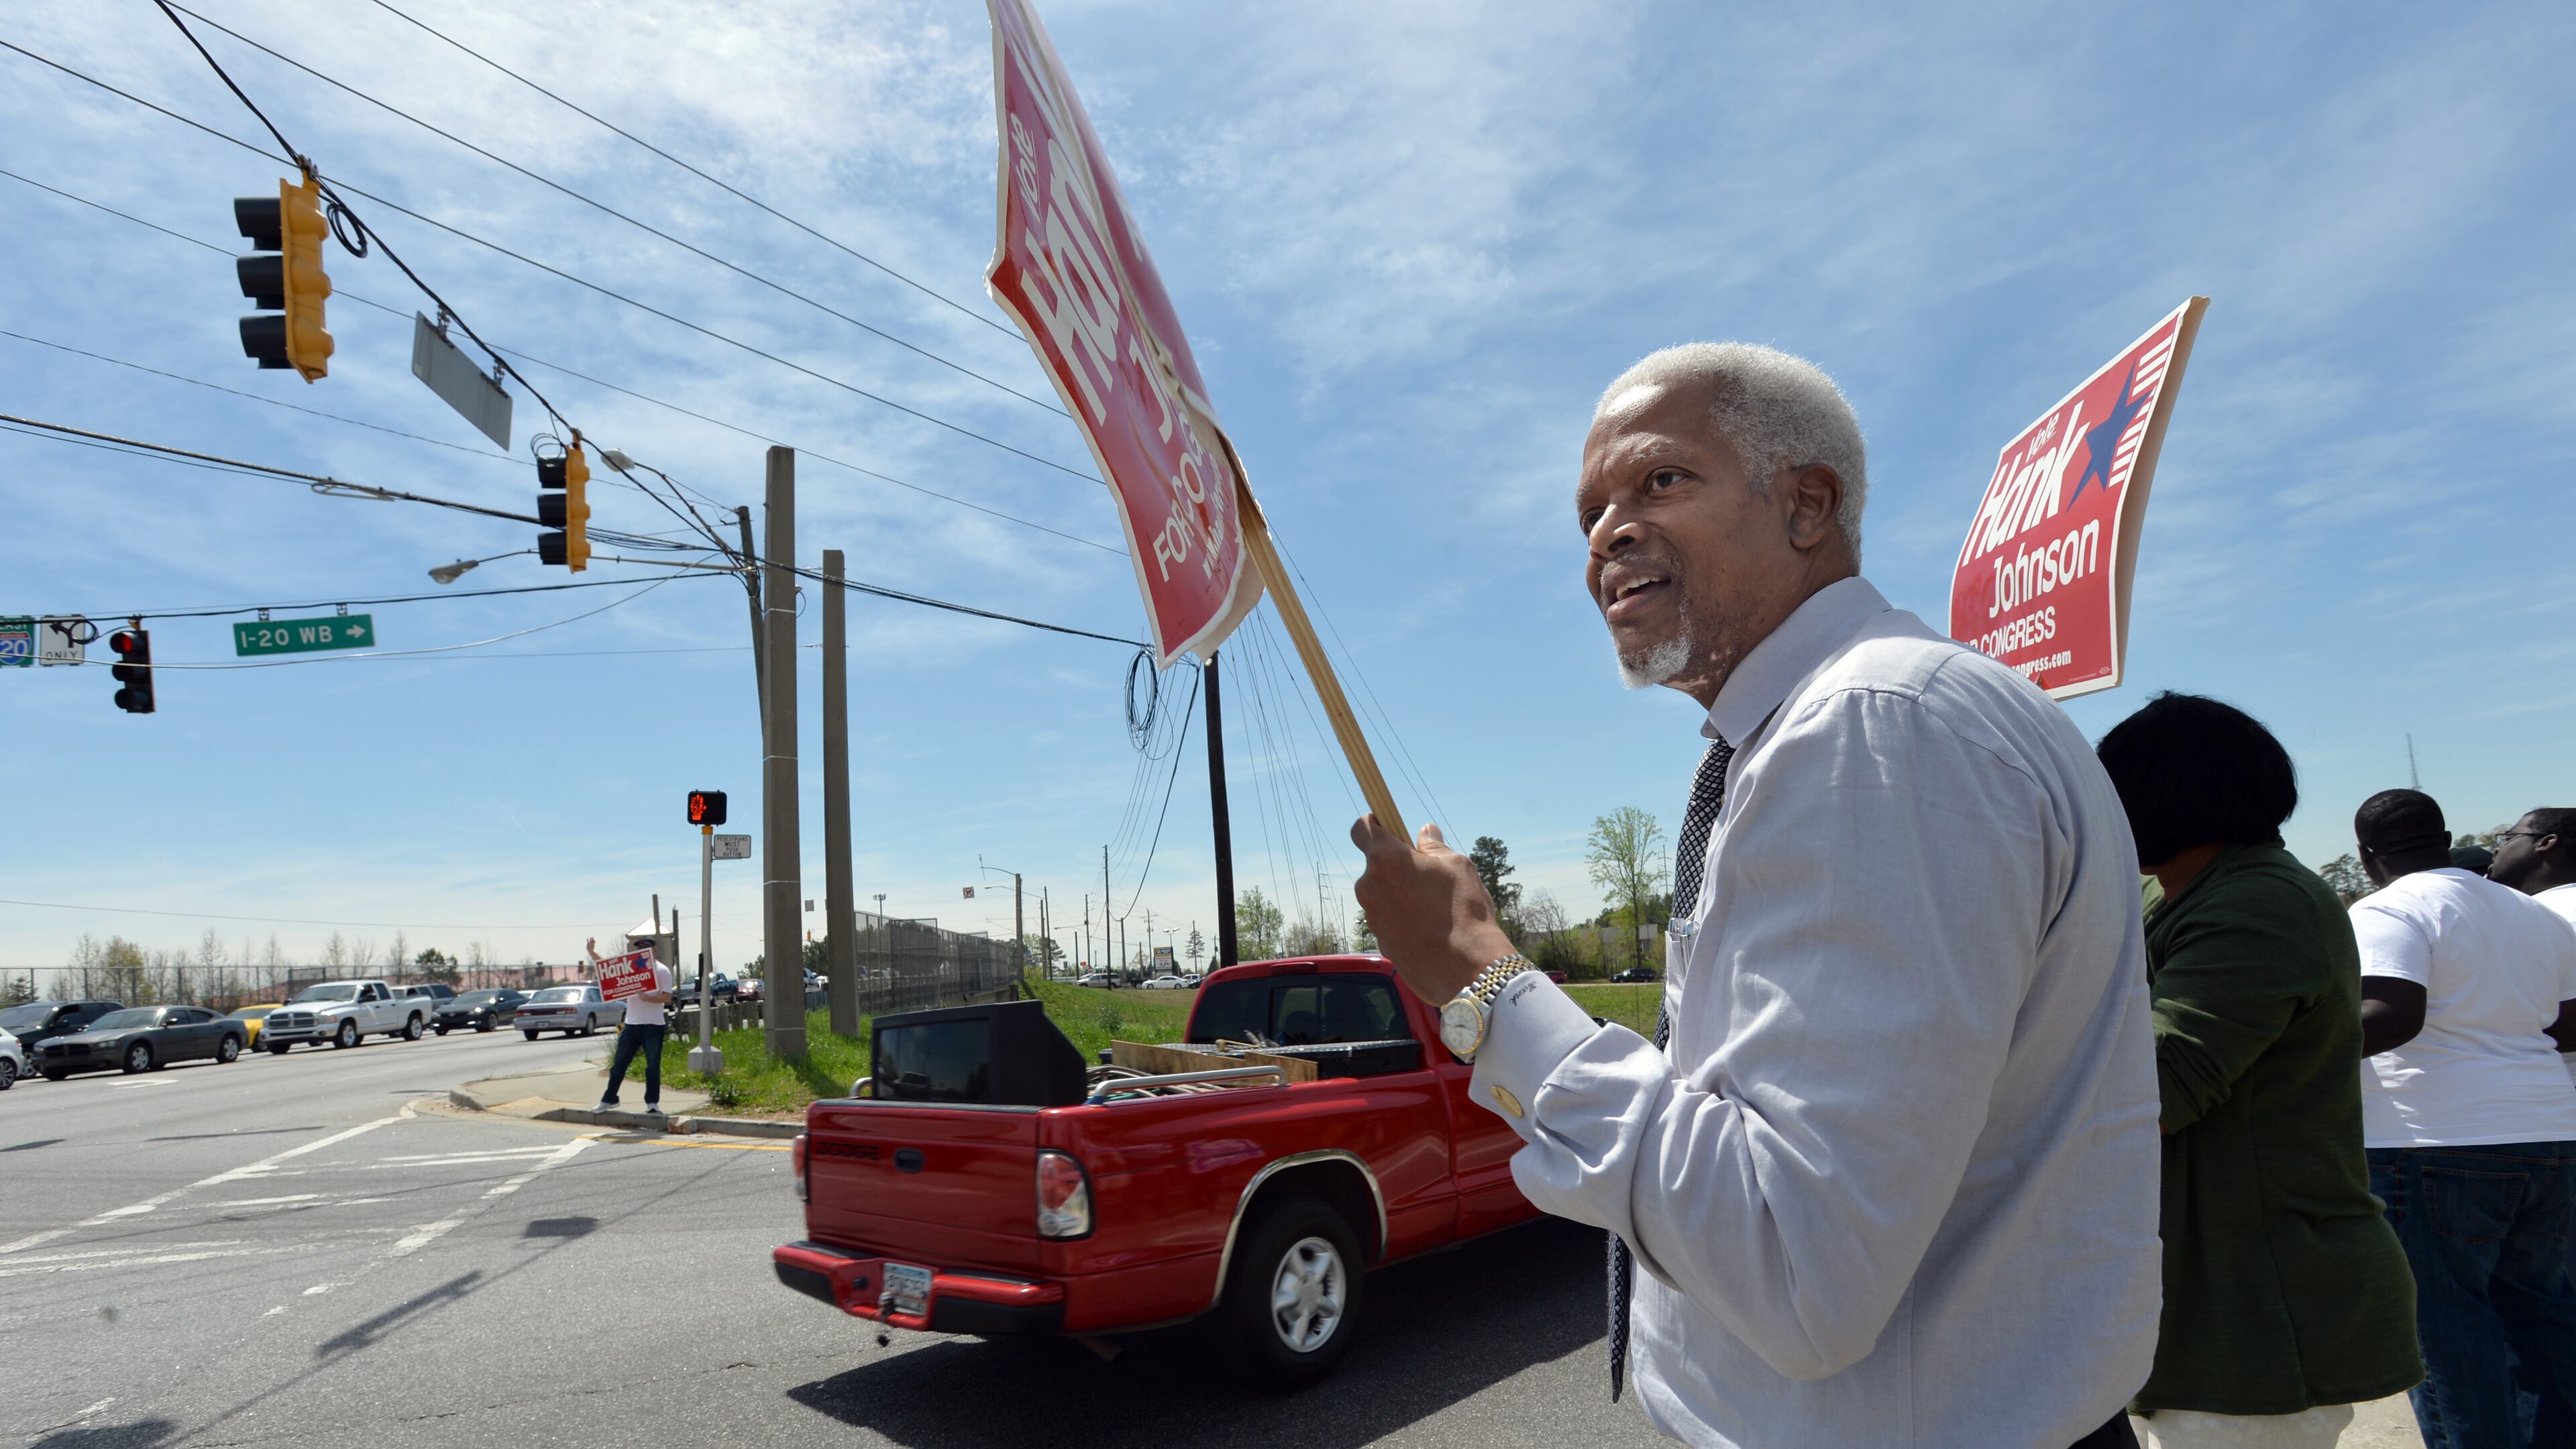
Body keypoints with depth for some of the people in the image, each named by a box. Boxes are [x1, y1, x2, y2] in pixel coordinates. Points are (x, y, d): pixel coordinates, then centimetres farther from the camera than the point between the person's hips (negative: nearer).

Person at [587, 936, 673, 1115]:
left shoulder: (662, 971, -4)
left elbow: (667, 997, -11)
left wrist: (648, 998, -25)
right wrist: (591, 951, 0)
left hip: (653, 1026, -5)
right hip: (631, 1025, 5)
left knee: (653, 1066, 1)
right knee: (618, 1064, 10)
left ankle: (652, 1103, 7)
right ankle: (608, 1100, 21)